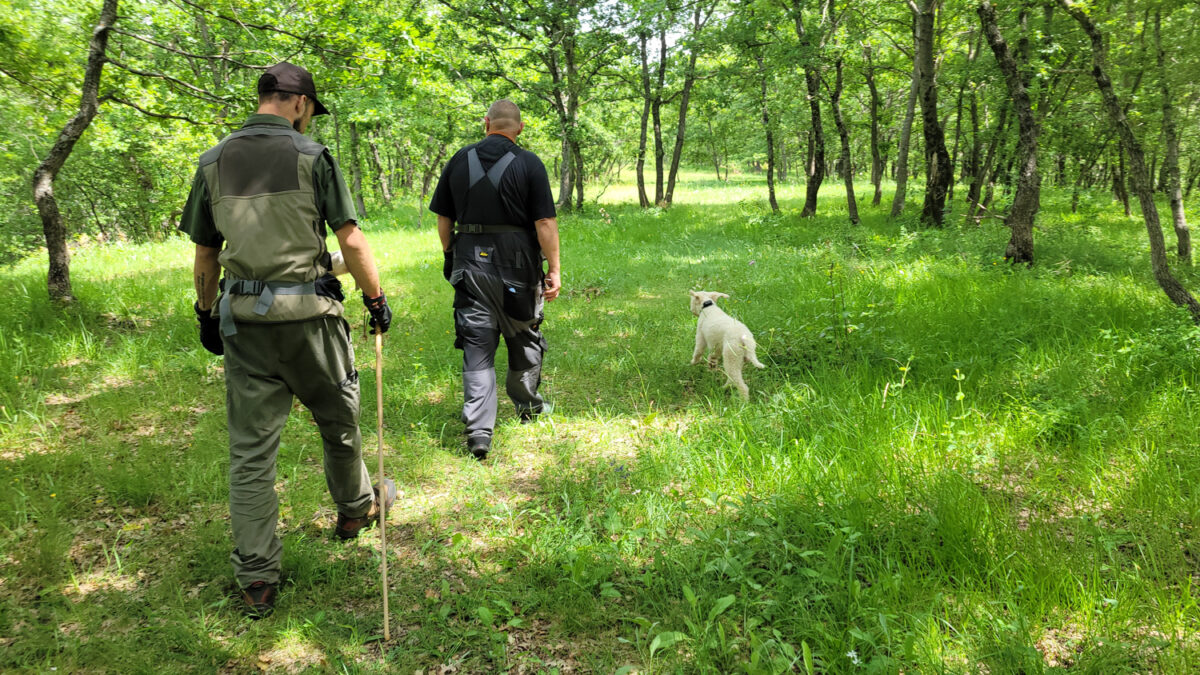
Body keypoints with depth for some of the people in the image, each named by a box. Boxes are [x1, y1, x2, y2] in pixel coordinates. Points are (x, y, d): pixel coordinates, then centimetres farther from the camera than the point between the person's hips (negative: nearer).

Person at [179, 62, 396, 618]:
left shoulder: (214, 162, 6)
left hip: (242, 315, 4)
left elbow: (204, 254, 11)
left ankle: (256, 578, 8)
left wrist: (206, 313, 22)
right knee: (338, 418, 19)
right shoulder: (311, 156, -6)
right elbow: (351, 242, -8)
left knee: (250, 446, 6)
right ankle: (354, 508, 40)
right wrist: (377, 299, 3)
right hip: (307, 313, -3)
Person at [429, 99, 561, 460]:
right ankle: (527, 405, 36)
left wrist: (450, 255, 21)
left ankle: (478, 431, -3)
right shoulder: (528, 164, -5)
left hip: (470, 264, 2)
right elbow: (545, 222, -10)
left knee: (477, 346, 3)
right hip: (517, 265, -2)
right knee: (524, 338, 18)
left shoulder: (459, 161, 5)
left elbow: (443, 218, 8)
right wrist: (554, 269, -5)